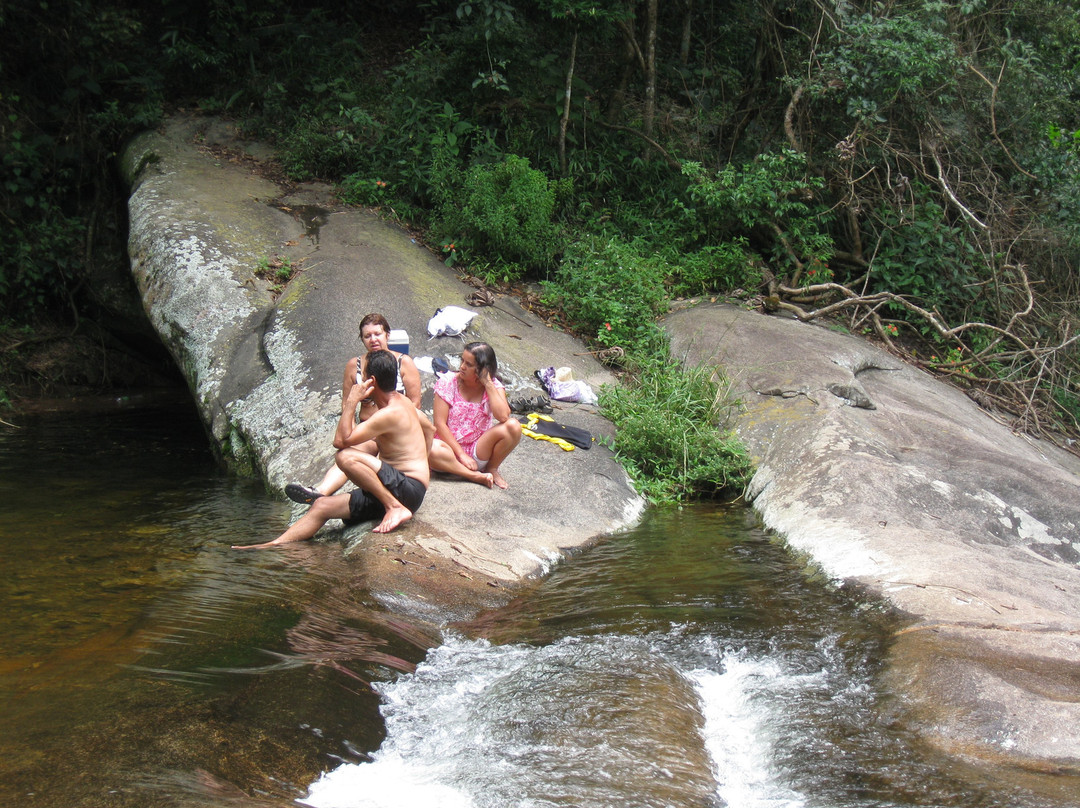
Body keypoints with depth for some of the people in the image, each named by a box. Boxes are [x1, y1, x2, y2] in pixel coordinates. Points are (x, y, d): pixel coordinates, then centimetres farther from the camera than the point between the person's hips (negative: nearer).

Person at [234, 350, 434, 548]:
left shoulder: (389, 413, -18)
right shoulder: (402, 401, 14)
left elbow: (341, 441, -17)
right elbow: (430, 429, 31)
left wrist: (351, 402, -12)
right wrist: (418, 462, 34)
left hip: (408, 489, -11)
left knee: (346, 457, -31)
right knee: (322, 506, 5)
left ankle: (395, 507, -21)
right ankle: (274, 545, 0)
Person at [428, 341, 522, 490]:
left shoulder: (494, 386, -2)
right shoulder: (448, 382, -6)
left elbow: (503, 416, -22)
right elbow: (440, 424, -11)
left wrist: (488, 384, -18)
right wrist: (461, 454, -17)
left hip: (478, 451, 2)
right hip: (451, 447, -2)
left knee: (513, 426, -23)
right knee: (431, 449, -38)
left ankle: (491, 469, -3)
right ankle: (476, 476, -25)